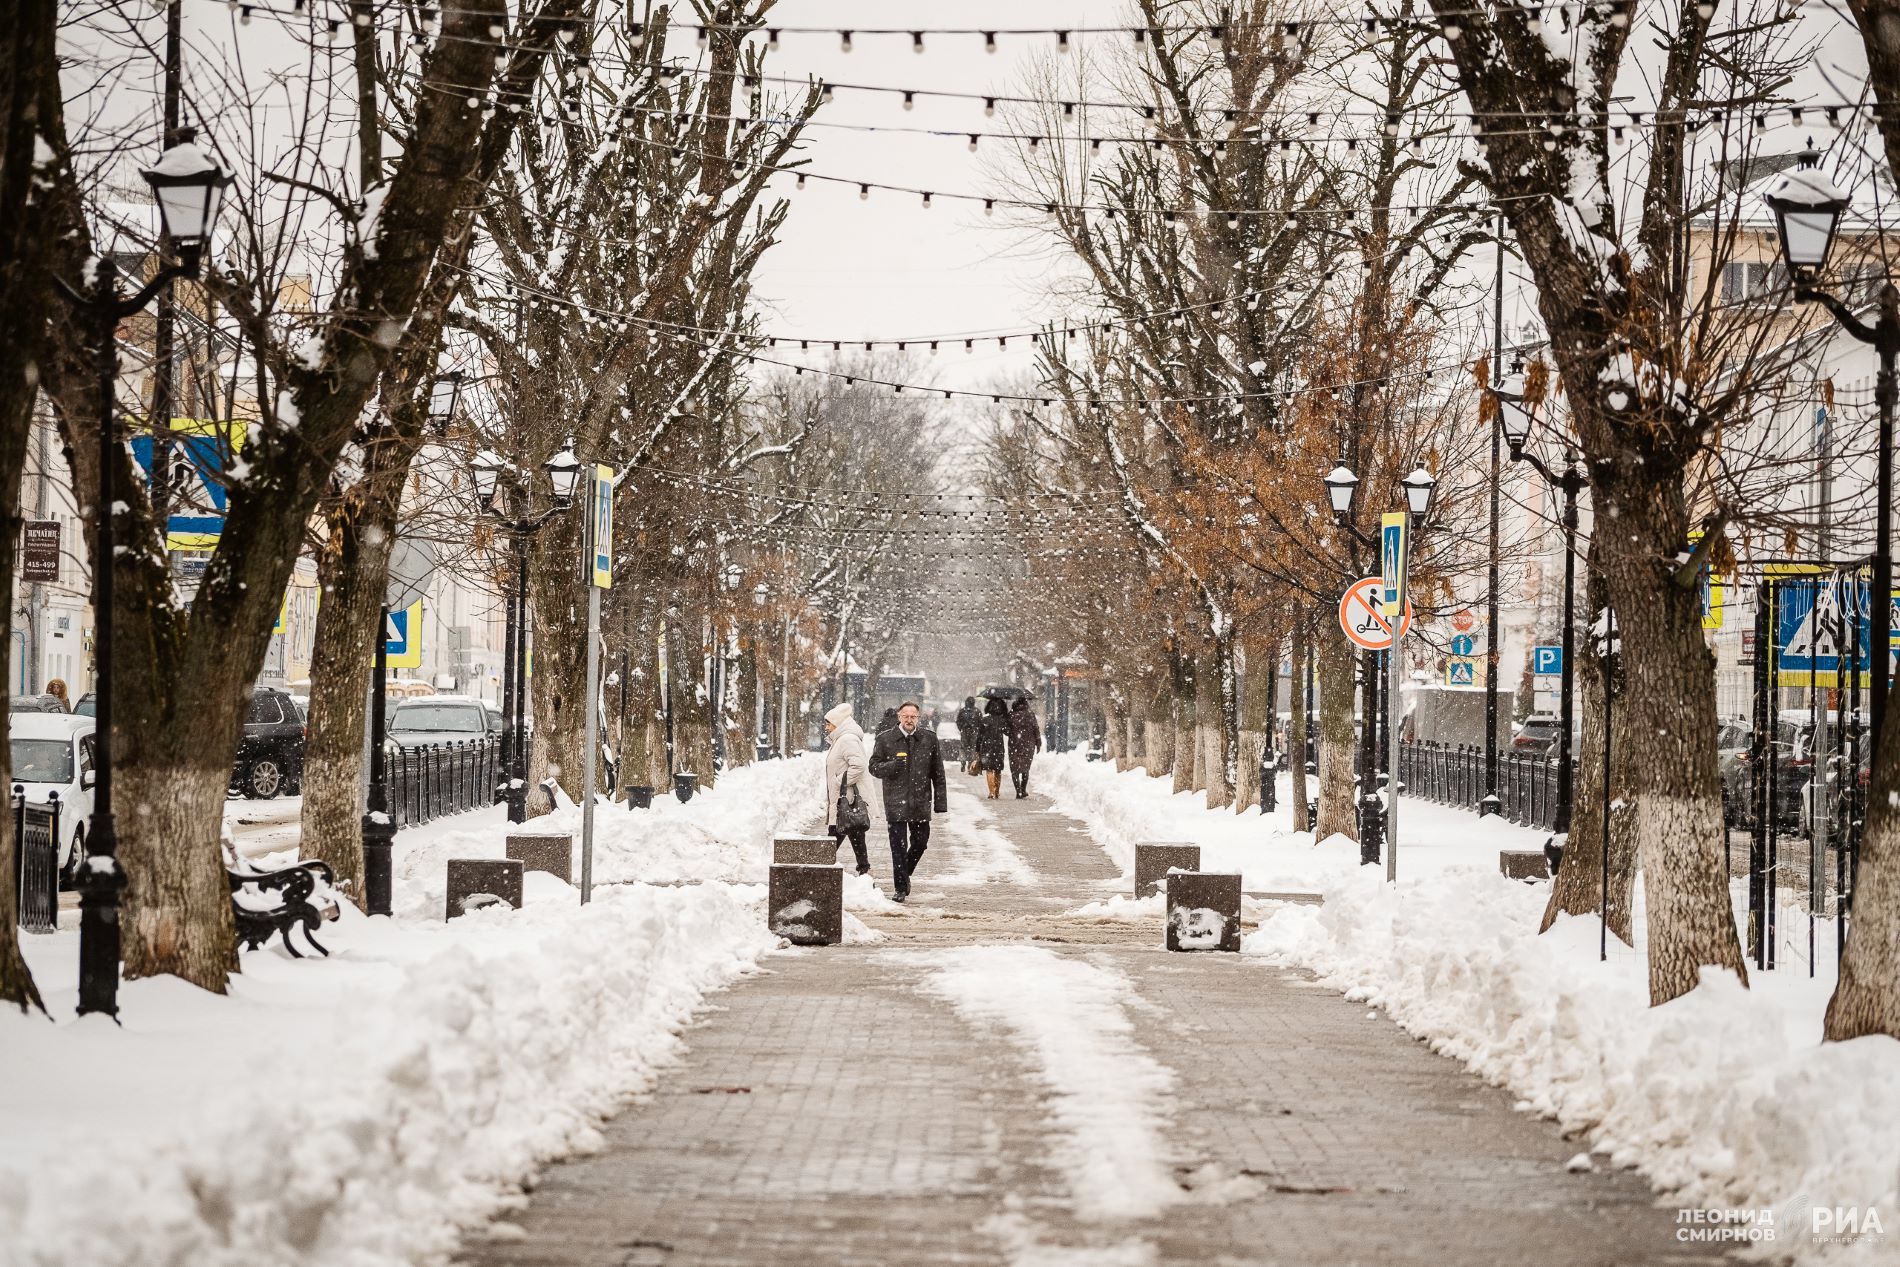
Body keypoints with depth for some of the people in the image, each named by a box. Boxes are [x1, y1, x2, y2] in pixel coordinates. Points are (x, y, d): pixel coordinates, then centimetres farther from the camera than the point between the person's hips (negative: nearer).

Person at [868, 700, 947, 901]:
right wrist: (893, 765, -18)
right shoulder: (885, 739, 0)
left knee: (920, 842, 8)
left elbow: (937, 772, 8)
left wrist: (940, 801, 4)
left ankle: (905, 873, 35)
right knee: (898, 846, -3)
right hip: (896, 802, -2)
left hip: (921, 801, 2)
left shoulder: (929, 738, 5)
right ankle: (901, 889, 3)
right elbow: (874, 767, 2)